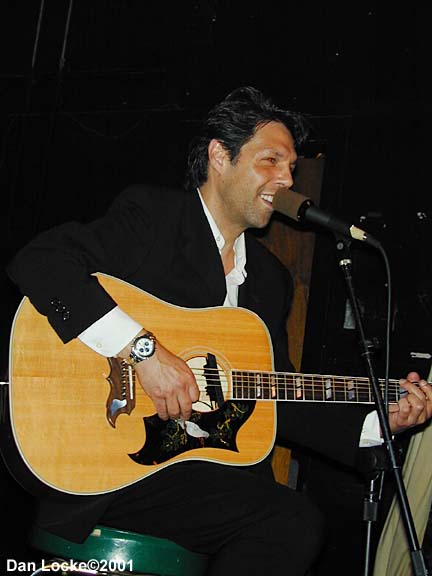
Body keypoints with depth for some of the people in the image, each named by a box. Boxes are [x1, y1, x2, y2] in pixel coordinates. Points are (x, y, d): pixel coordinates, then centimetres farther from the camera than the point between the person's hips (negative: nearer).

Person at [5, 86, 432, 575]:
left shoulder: (272, 277, 19)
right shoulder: (149, 214, -1)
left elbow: (280, 402, 21)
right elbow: (38, 261, -17)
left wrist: (379, 422, 9)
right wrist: (142, 348, -23)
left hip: (210, 469, 6)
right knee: (294, 521, -25)